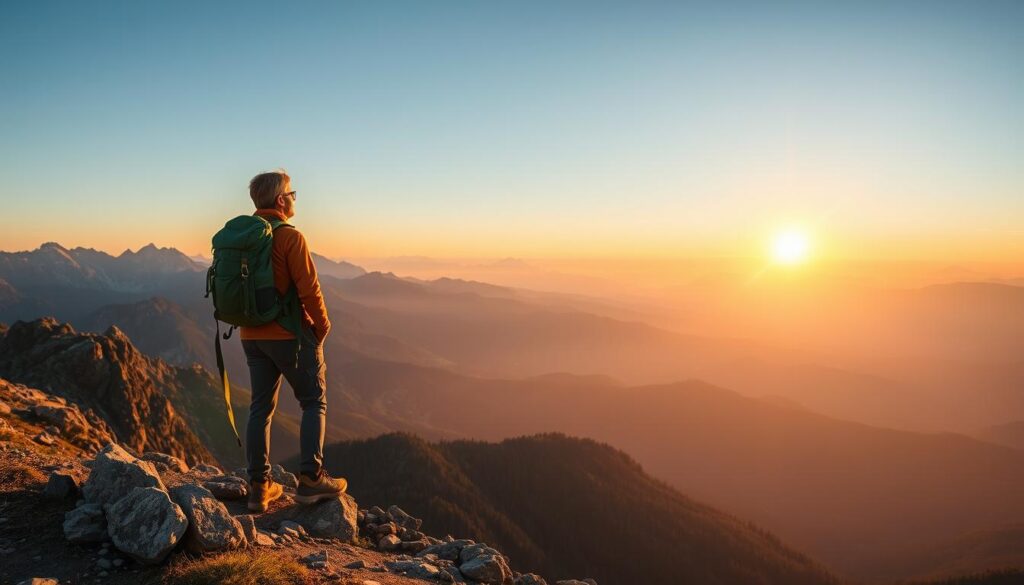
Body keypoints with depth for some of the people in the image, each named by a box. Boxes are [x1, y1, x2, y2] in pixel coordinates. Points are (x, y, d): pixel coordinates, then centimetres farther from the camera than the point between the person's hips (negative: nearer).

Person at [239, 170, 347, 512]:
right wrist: (322, 326, -4)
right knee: (314, 402, 6)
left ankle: (259, 487, 16)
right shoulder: (290, 237, -15)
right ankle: (311, 479, 1)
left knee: (261, 407, 12)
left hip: (252, 336, 7)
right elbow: (308, 288, -17)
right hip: (289, 333, -7)